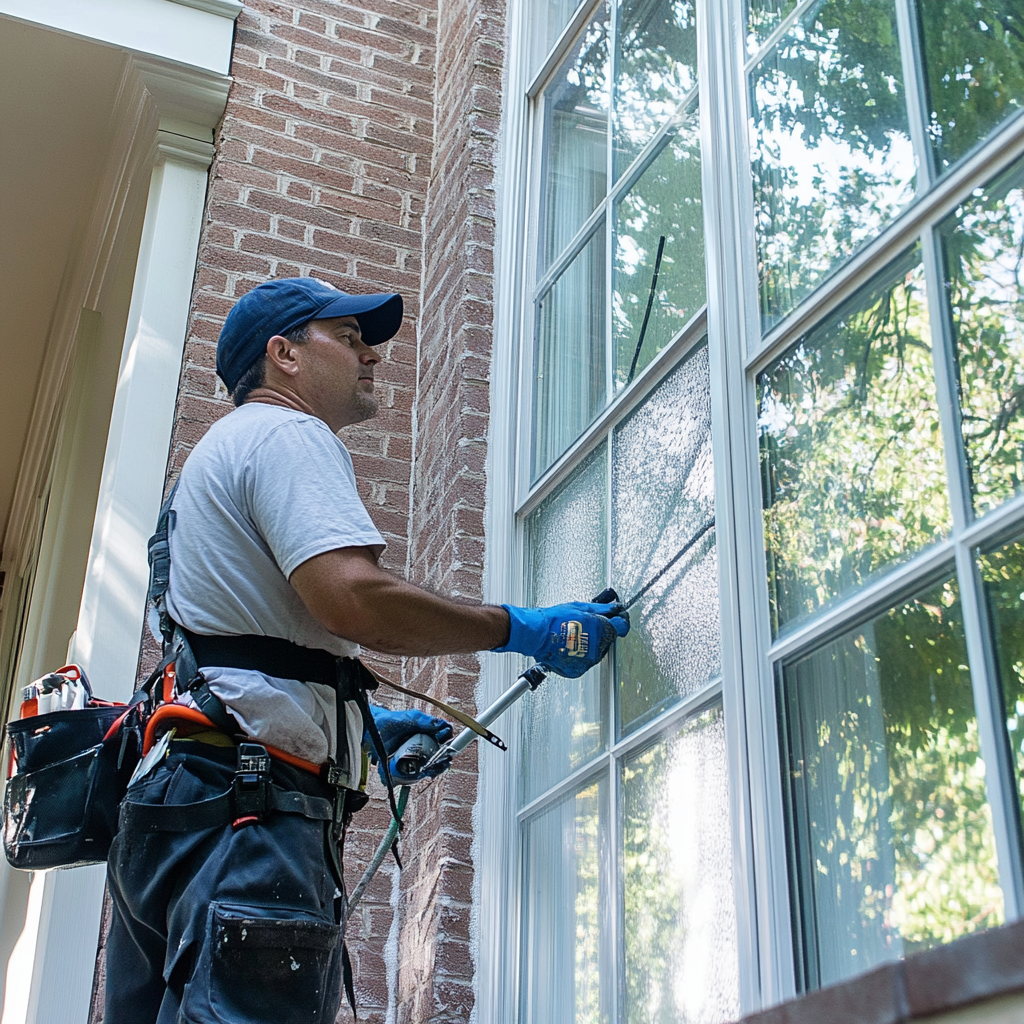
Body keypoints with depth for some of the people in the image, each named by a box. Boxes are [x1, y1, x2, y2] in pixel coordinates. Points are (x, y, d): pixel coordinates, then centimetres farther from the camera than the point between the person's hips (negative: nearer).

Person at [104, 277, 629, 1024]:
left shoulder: (223, 450, 32)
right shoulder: (284, 433, -1)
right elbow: (352, 597, -19)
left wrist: (364, 727, 31)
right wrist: (523, 630, -7)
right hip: (244, 798, -11)